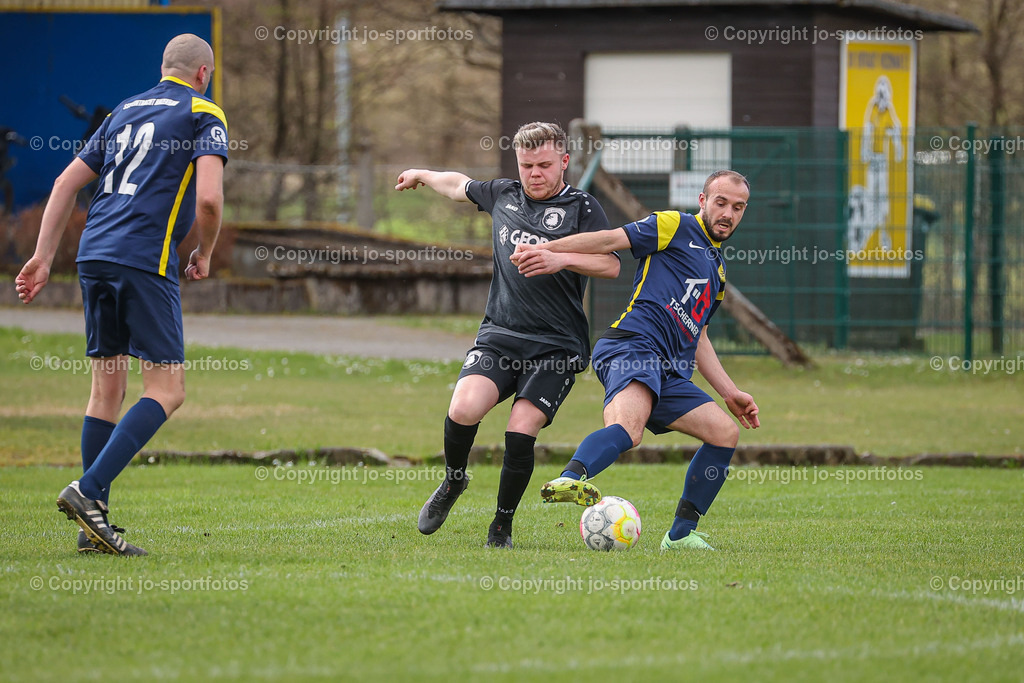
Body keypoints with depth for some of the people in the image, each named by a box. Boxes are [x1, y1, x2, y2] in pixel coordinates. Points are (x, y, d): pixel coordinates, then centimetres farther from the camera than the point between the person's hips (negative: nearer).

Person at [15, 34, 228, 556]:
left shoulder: (124, 112, 22)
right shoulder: (202, 114, 2)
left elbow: (66, 182, 18)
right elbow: (209, 198, -12)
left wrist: (43, 258, 18)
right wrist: (204, 256, 6)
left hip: (95, 253, 7)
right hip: (147, 258, -7)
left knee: (107, 387, 12)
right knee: (166, 390, -3)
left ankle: (94, 523, 10)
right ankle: (88, 491, -18)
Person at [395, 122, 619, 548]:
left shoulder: (582, 208, 1)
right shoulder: (503, 196, 14)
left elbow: (610, 265, -12)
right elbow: (459, 185, 36)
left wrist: (561, 259, -26)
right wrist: (422, 176, 50)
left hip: (556, 347, -3)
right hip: (498, 336, 3)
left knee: (520, 432, -17)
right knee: (463, 409, -21)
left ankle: (502, 527, 3)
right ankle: (453, 483, 9)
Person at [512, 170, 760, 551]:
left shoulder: (718, 269, 33)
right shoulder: (676, 227, 8)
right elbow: (612, 240, -3)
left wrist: (730, 393, 33)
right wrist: (548, 250, -16)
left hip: (669, 372, 9)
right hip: (634, 345, -9)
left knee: (726, 432, 4)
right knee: (628, 428, -35)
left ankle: (681, 534, 8)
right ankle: (571, 479, -63)